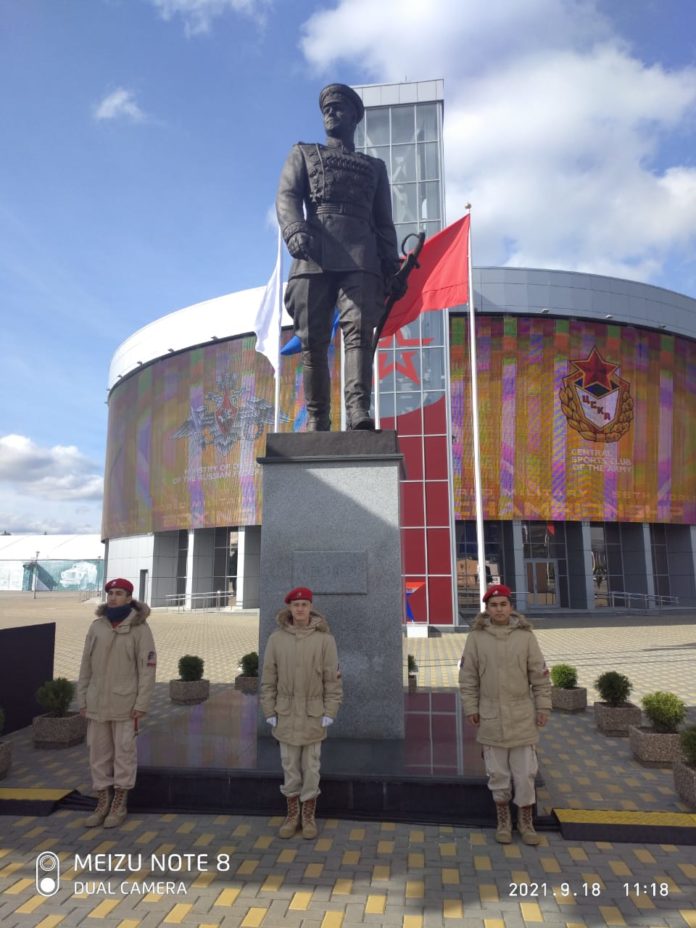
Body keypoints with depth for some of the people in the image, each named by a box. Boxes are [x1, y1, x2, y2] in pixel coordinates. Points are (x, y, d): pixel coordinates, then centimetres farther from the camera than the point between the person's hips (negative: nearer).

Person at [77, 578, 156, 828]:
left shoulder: (139, 627, -8)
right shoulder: (96, 626, 4)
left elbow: (147, 667, -9)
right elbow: (86, 665, 8)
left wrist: (142, 703, -12)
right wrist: (82, 699, 5)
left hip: (125, 704, -4)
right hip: (97, 703, 4)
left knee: (124, 753, 5)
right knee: (99, 754, 11)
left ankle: (120, 804, 20)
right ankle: (103, 802, 26)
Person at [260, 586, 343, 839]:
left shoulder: (324, 638, -8)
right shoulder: (276, 638, -4)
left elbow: (332, 678, -5)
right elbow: (268, 678, 0)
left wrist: (330, 712, -8)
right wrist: (269, 711, -1)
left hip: (313, 715, -1)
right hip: (286, 714, 1)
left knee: (311, 767, 9)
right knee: (290, 766, 12)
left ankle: (309, 816, 25)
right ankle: (292, 815, 28)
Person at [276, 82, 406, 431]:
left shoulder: (374, 166, 30)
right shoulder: (303, 154, 27)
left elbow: (384, 221, 23)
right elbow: (286, 196, 8)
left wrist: (392, 266, 8)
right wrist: (294, 230, -14)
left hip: (361, 259, 0)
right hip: (314, 256, 0)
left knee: (359, 331, -19)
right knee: (312, 341, -6)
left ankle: (359, 410, -30)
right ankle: (316, 419, -3)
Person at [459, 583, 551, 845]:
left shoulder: (525, 635, -4)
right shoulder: (476, 637, -4)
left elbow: (540, 674, 1)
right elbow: (468, 677, 0)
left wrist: (543, 707, 0)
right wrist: (470, 708, -1)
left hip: (522, 717, 0)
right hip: (490, 718, 0)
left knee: (525, 774, 9)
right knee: (498, 774, 11)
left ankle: (526, 823, 27)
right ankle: (503, 821, 29)